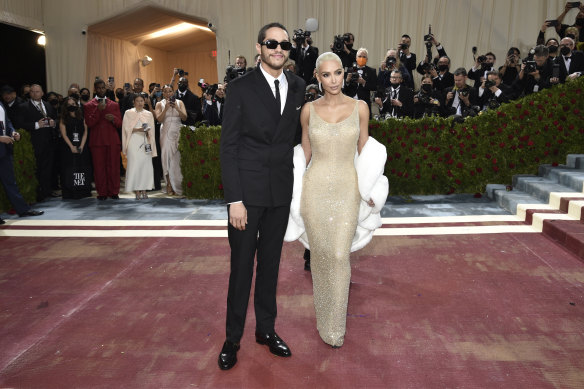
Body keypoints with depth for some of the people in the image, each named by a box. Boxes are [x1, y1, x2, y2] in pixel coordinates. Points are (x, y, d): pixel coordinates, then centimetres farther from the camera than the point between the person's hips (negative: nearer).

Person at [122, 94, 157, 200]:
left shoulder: (149, 114, 15)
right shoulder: (128, 113, 7)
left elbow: (151, 131, 15)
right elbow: (127, 128, 0)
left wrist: (147, 131, -5)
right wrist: (138, 129, -14)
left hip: (145, 143, 2)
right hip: (134, 142, -2)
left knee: (146, 165, -4)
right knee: (134, 164, -7)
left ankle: (144, 190, 3)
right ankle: (137, 191, -5)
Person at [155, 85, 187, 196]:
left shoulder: (179, 102, 10)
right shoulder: (160, 104, 7)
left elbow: (184, 117, 0)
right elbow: (159, 119, -4)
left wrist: (176, 108, -13)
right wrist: (166, 108, -12)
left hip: (178, 132, 1)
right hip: (166, 133, 0)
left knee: (178, 157, -2)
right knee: (167, 156, -4)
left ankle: (179, 185, 6)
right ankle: (169, 185, 0)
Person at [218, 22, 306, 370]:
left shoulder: (298, 87, 5)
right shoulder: (241, 88, -7)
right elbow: (228, 146, -9)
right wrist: (235, 200, -14)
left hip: (282, 192, 4)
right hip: (248, 191, -3)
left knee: (271, 263, 15)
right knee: (242, 266, 6)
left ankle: (266, 328, 32)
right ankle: (233, 337, 24)